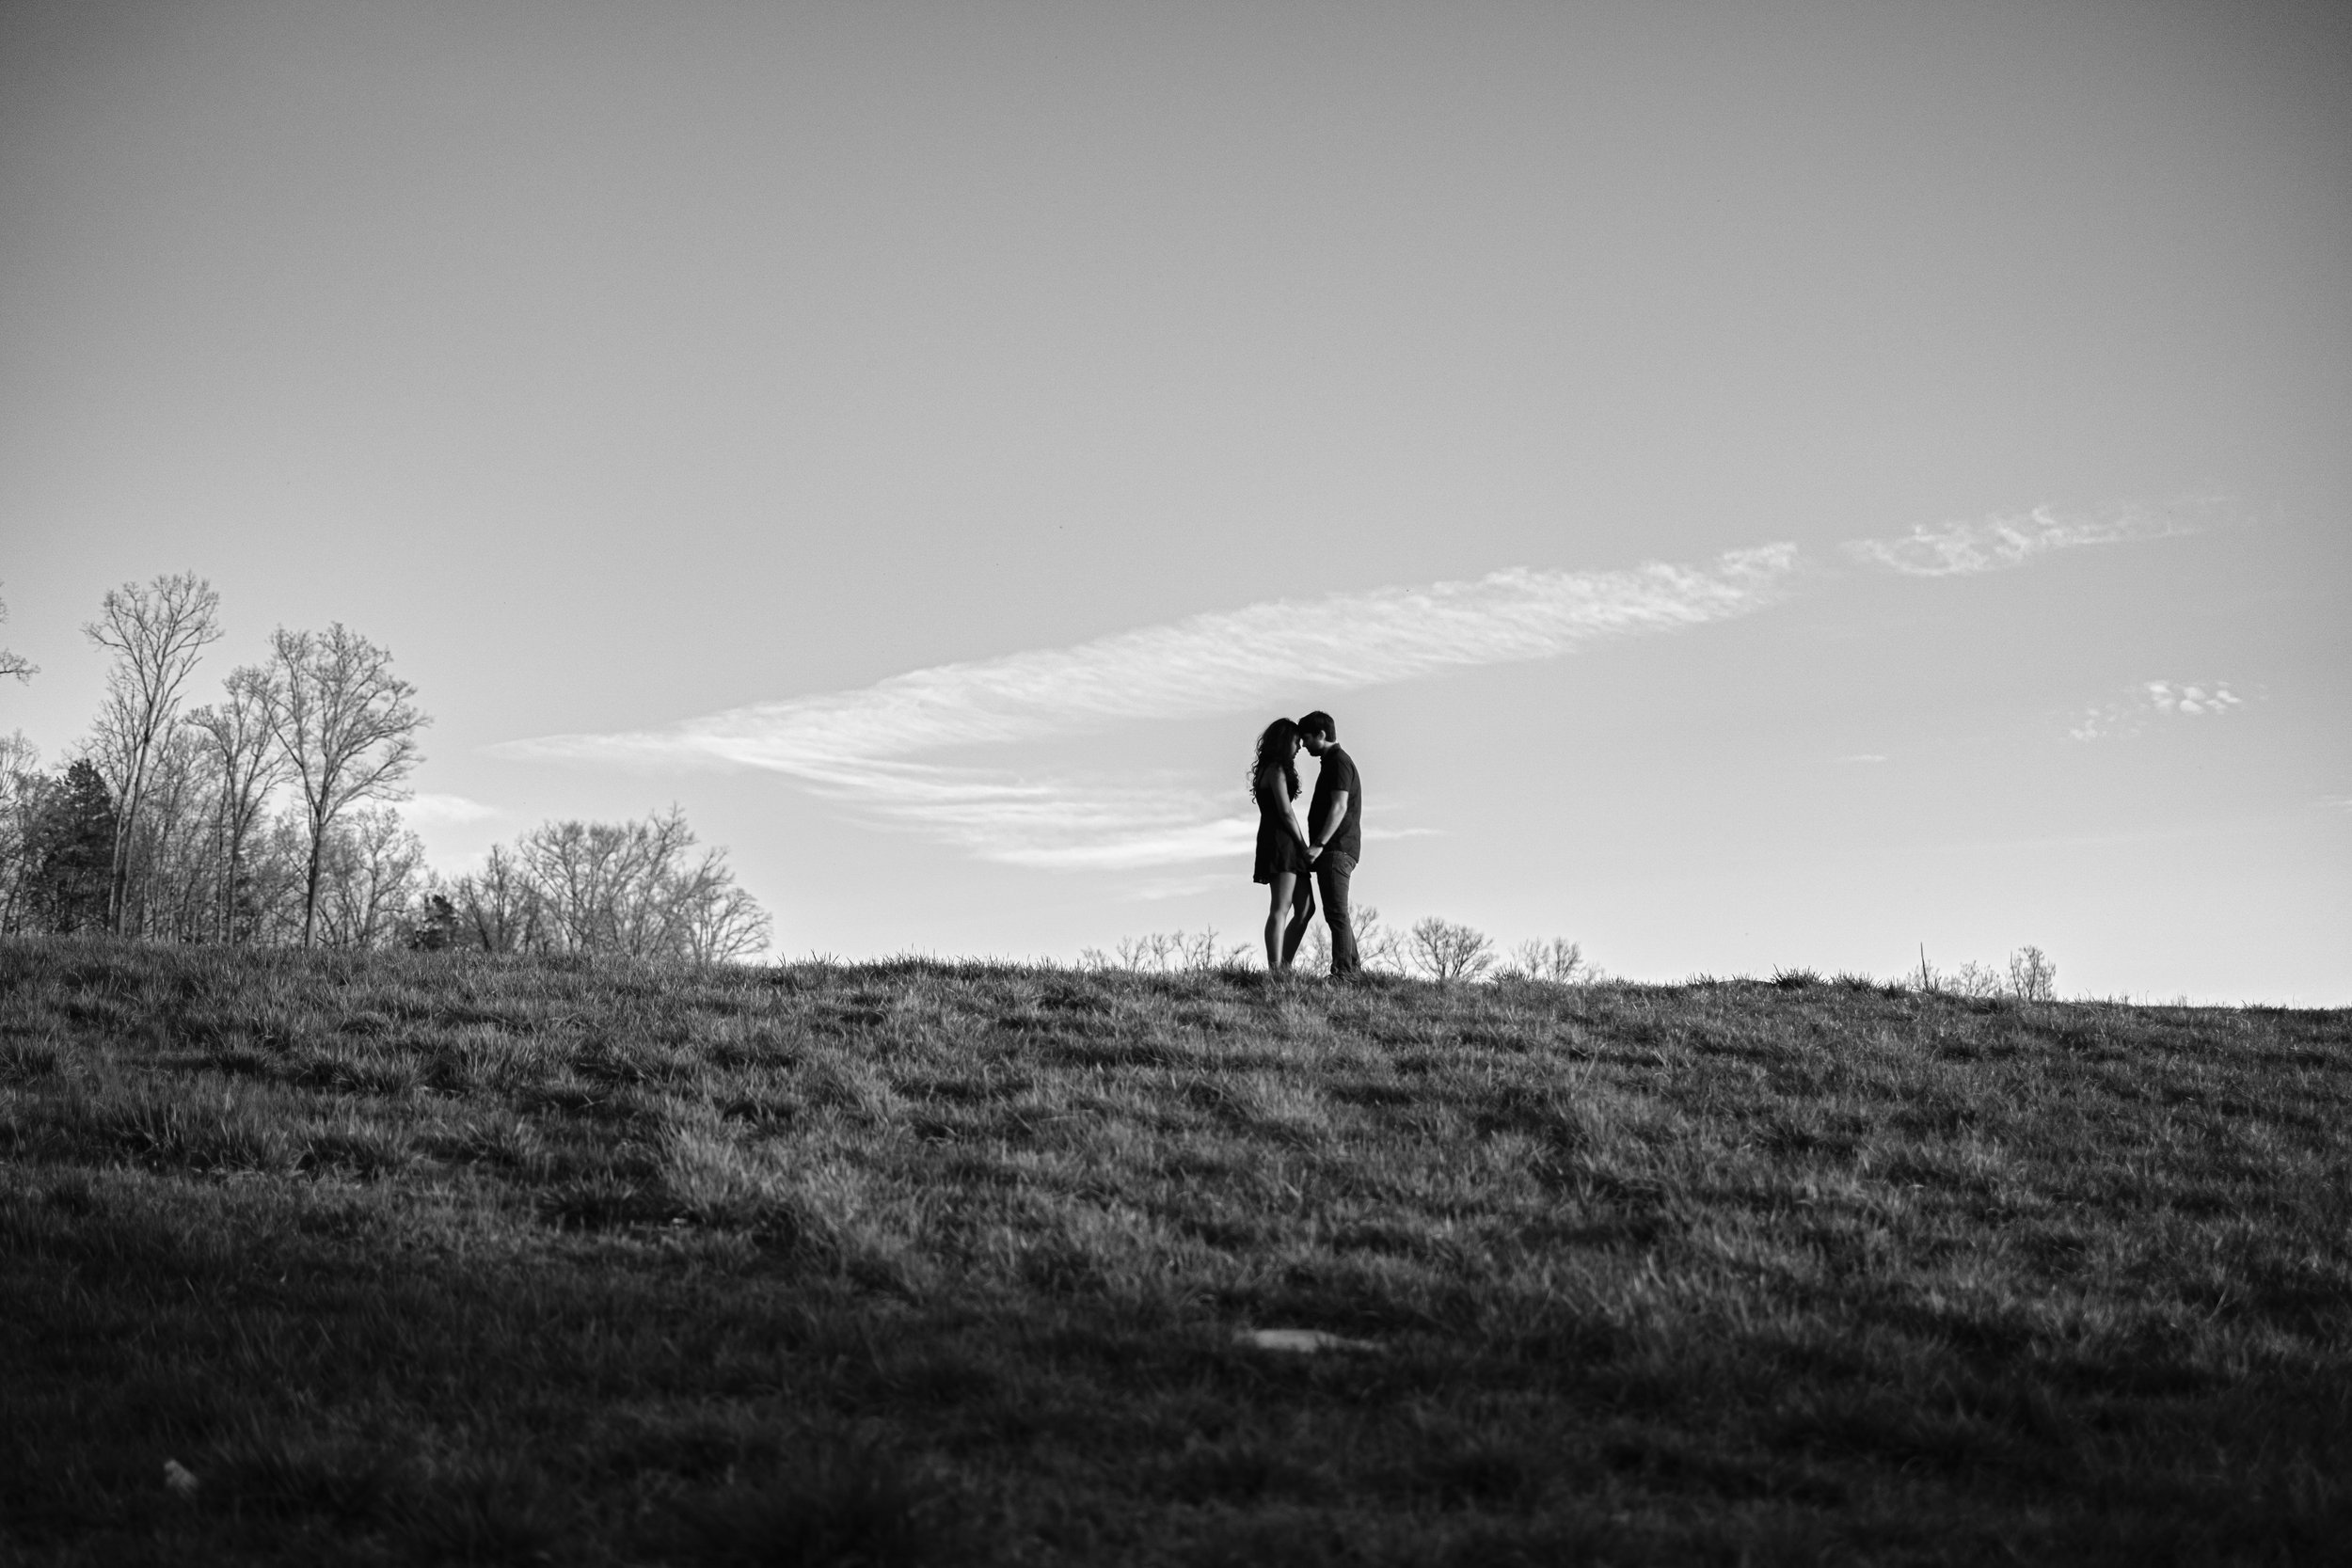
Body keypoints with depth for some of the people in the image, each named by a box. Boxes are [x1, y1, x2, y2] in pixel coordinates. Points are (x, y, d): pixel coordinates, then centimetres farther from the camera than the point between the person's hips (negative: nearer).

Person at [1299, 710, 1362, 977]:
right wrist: (1318, 846, 23)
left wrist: (1319, 844, -25)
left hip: (1337, 848, -10)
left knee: (1336, 912, -12)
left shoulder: (1339, 762, -10)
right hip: (1336, 849, 10)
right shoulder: (1332, 762, 21)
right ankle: (1354, 966, 16)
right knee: (1336, 913, 13)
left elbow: (1340, 807, -20)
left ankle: (1343, 971, -14)